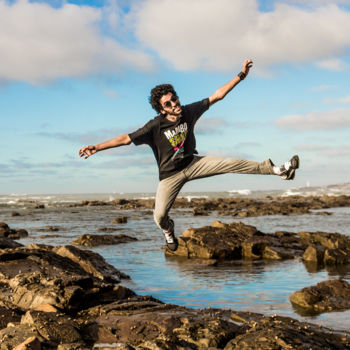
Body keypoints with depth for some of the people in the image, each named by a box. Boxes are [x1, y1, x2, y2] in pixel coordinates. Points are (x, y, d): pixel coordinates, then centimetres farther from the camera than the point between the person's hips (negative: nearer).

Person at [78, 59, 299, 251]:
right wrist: (97, 148, -32)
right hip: (170, 175, -2)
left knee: (231, 164, -13)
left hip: (193, 164, 2)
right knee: (159, 216, -11)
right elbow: (126, 139, -23)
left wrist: (240, 76, -6)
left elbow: (217, 96, -4)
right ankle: (169, 230, 28)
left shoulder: (189, 112, -10)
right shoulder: (155, 127, -22)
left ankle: (277, 170, -1)